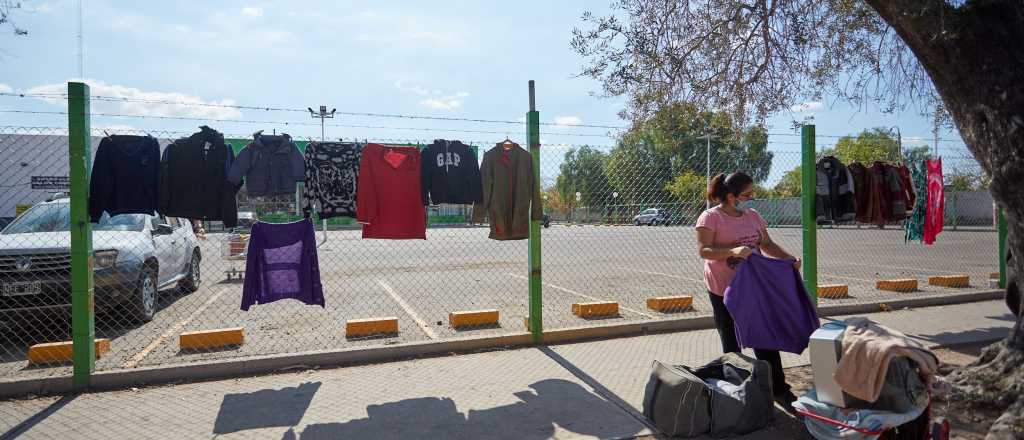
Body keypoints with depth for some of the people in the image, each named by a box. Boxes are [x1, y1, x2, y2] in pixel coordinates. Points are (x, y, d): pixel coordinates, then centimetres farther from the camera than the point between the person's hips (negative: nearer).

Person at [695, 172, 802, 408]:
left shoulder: (753, 216, 8)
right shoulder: (710, 217, -12)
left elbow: (767, 244, 13)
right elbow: (704, 250, -18)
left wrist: (790, 258, -3)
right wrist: (732, 251, -33)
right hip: (724, 290, -5)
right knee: (732, 344, 9)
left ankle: (779, 389, 20)